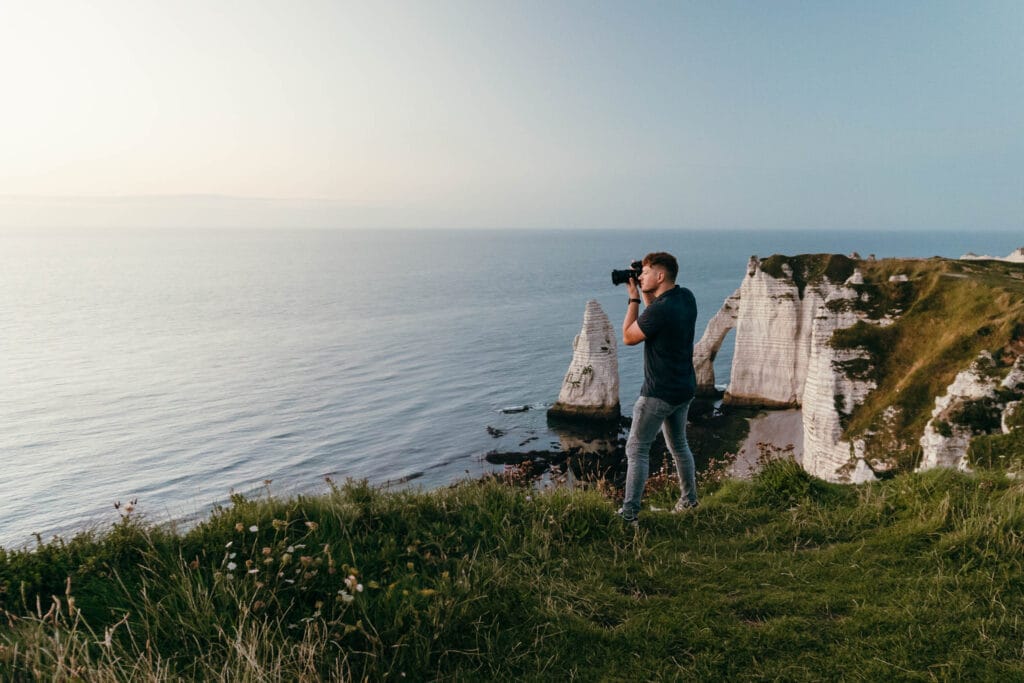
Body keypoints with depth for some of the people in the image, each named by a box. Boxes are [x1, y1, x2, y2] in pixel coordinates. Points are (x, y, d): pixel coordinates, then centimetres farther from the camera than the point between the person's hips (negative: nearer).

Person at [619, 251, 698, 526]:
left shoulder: (660, 310, -25)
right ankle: (689, 499, 36)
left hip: (659, 393, -9)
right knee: (678, 444, 23)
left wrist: (633, 299, -6)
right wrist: (645, 295, 9)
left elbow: (628, 337, -11)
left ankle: (629, 513, -1)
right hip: (685, 389, 9)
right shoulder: (686, 297, 1)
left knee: (637, 449, -2)